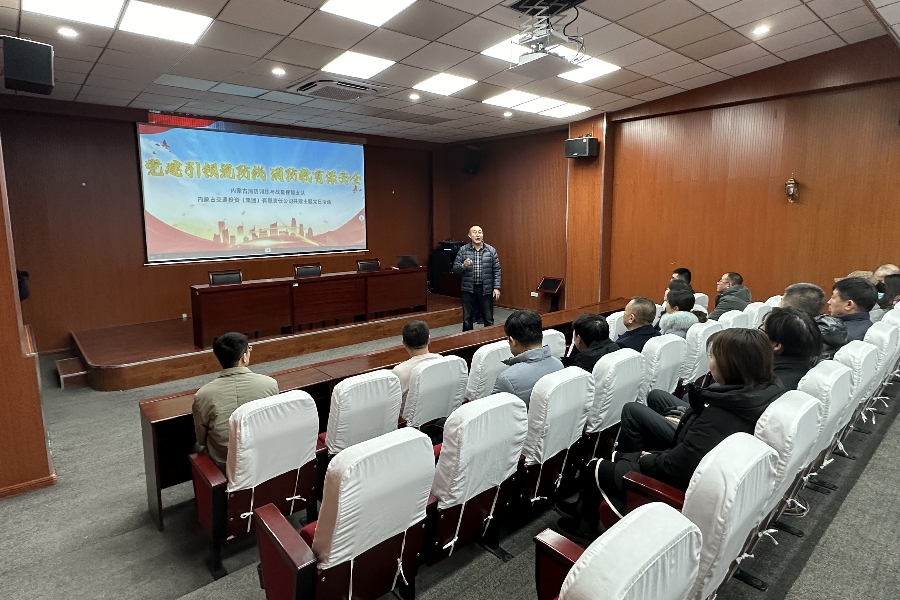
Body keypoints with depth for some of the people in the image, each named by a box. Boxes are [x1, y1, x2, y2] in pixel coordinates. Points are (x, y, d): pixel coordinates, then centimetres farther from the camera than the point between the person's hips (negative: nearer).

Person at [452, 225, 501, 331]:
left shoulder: (491, 250, 2)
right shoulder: (463, 250, 2)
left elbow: (496, 270, 1)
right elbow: (455, 268, 1)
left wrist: (497, 288, -5)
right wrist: (463, 266, -20)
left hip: (486, 289, 0)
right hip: (468, 289, 0)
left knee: (488, 319, 7)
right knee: (467, 319, 7)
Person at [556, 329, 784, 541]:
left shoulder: (721, 415, -36)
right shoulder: (768, 391, -10)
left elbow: (674, 467, -28)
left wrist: (645, 458, -10)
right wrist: (686, 423, 6)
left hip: (685, 485, -8)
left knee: (595, 468, 11)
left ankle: (587, 523, 40)